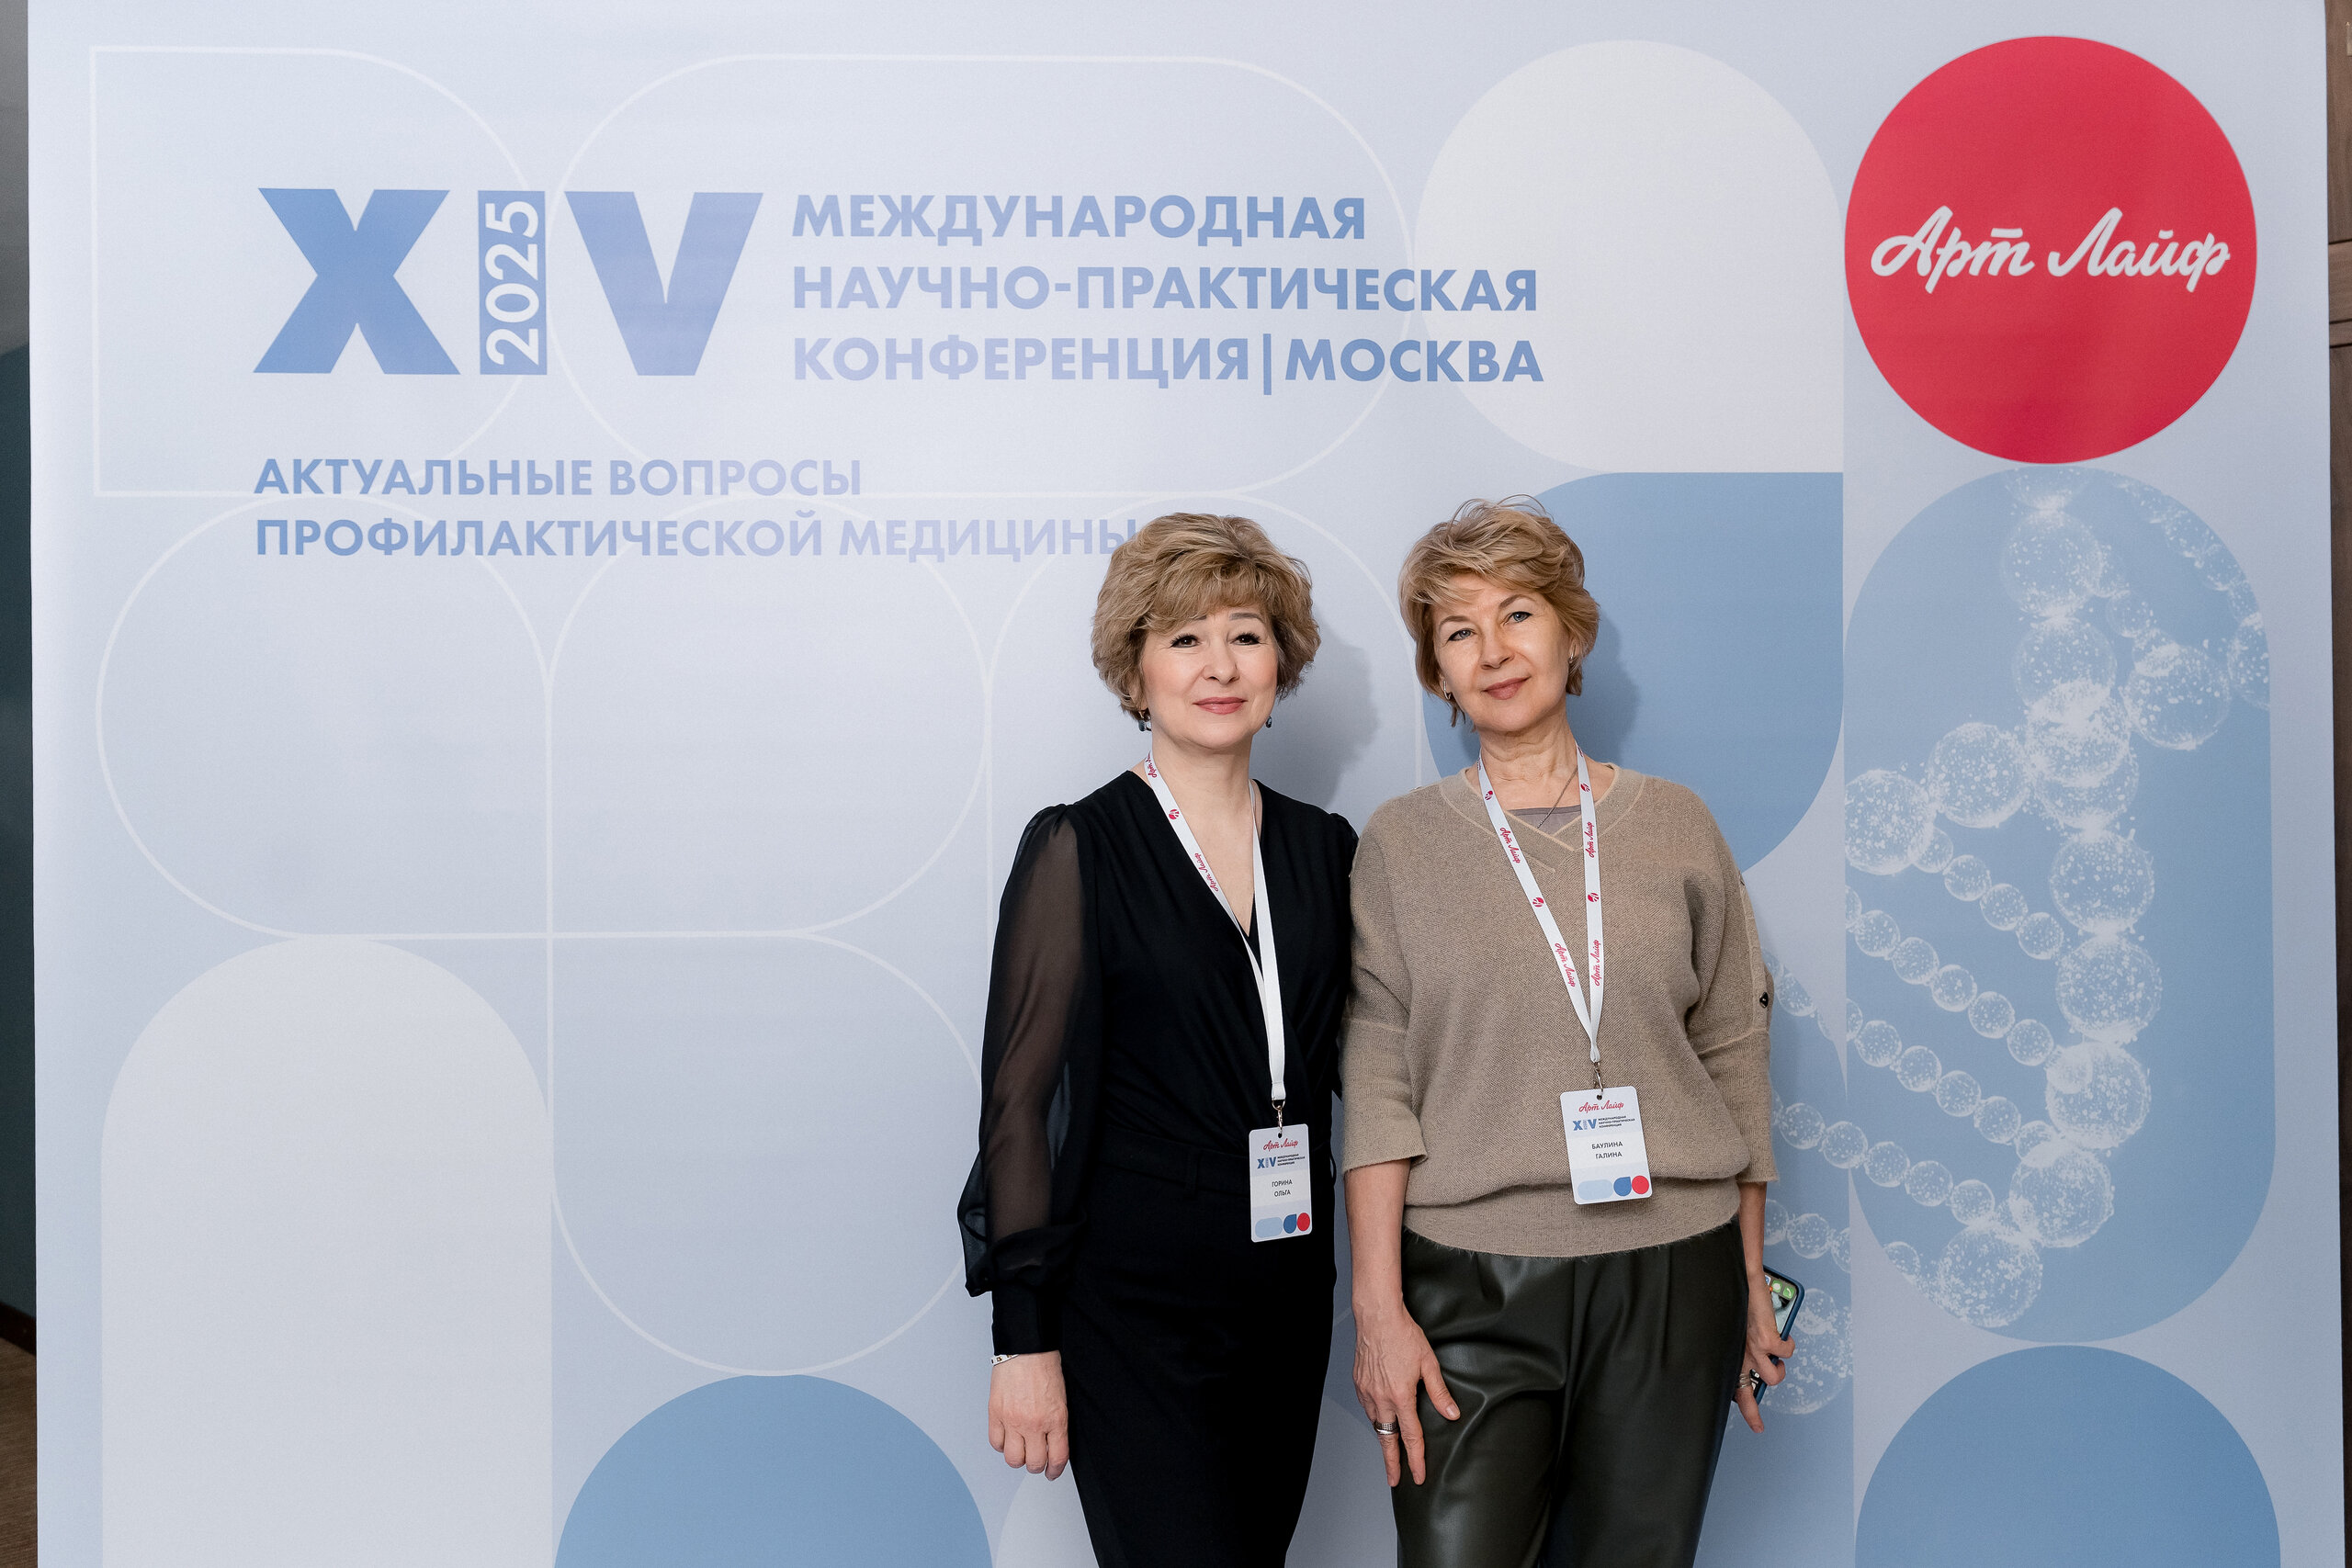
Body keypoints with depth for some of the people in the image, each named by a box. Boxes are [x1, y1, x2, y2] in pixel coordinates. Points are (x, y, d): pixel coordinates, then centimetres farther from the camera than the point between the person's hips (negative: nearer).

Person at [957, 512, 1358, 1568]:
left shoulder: (1322, 849, 9)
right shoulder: (1078, 849, -6)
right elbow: (1019, 1100, -7)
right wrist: (1024, 1339, -10)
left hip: (1286, 1305, 5)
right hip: (1132, 1310, -5)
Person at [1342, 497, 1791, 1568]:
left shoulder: (1675, 825, 7)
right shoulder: (1401, 842, 3)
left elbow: (1735, 1053, 10)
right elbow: (1376, 1085, -3)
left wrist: (1750, 1278, 9)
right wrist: (1377, 1305, -9)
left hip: (1671, 1276, 2)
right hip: (1472, 1281, -1)